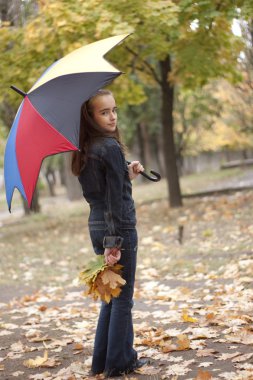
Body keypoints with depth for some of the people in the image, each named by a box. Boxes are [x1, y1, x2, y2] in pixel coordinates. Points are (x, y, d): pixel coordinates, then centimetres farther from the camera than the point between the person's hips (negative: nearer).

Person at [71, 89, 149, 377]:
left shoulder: (84, 151, 9)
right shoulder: (111, 147, -16)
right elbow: (115, 199, -19)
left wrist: (128, 174, 7)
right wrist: (115, 242, -19)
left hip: (96, 228, 8)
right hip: (118, 228, -8)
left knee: (111, 296, 18)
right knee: (122, 299, 3)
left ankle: (102, 360, 23)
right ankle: (119, 362, 12)